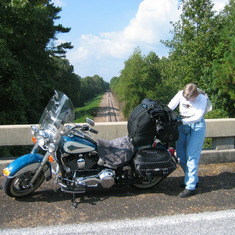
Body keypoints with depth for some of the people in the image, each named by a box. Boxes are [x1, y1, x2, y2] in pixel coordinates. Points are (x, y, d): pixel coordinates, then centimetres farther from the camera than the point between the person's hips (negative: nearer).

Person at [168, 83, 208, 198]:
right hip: (182, 125, 5)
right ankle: (193, 179, 25)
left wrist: (183, 122, -29)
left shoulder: (202, 98, -14)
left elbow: (198, 117, -18)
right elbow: (170, 107, -11)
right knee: (181, 156, 7)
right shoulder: (181, 94, -6)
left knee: (192, 156, -11)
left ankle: (190, 187, -7)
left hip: (197, 126, -5)